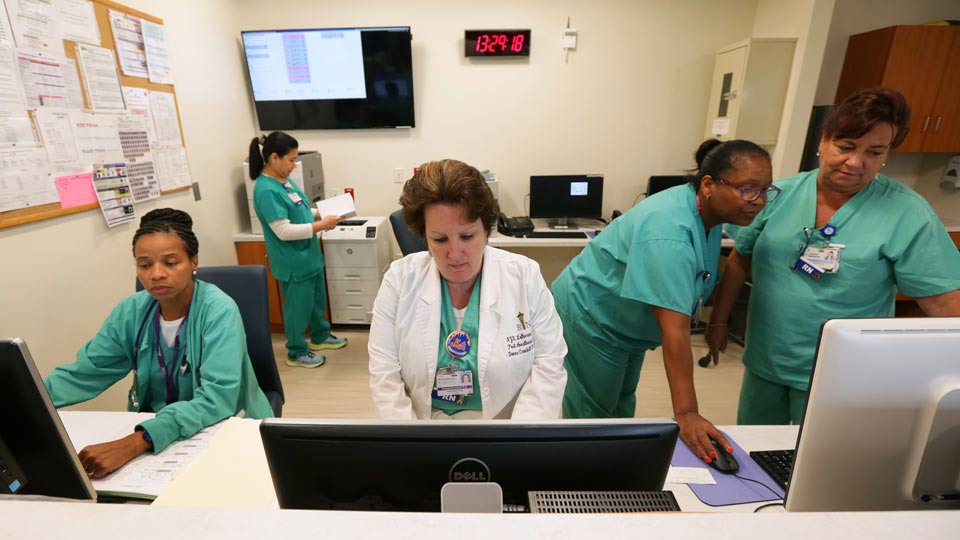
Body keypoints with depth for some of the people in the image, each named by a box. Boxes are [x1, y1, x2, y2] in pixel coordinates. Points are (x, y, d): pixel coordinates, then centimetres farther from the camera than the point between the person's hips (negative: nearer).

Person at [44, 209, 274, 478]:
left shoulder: (219, 311, -21)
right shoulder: (131, 311, -3)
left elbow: (216, 399, -30)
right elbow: (83, 373, 4)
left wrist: (134, 443, -39)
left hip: (229, 429, -4)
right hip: (154, 428, 5)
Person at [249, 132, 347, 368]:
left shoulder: (283, 180, 5)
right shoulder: (266, 190, -23)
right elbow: (284, 231, -27)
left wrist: (320, 213, 2)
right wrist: (321, 225, -25)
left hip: (309, 255, 9)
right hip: (294, 262, -9)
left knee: (317, 299, 23)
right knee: (298, 306, 8)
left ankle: (320, 336, 44)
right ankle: (296, 353, 27)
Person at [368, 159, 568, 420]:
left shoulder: (526, 277, -6)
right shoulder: (400, 278, -5)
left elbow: (547, 367, -5)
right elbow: (384, 370, -4)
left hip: (502, 417, 0)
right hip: (421, 417, 1)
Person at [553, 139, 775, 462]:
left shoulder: (707, 214, -6)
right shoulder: (669, 232, -35)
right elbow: (674, 328, -39)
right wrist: (685, 414, -38)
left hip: (626, 321, 9)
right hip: (590, 317, -9)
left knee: (622, 404, 23)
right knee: (592, 415, 6)